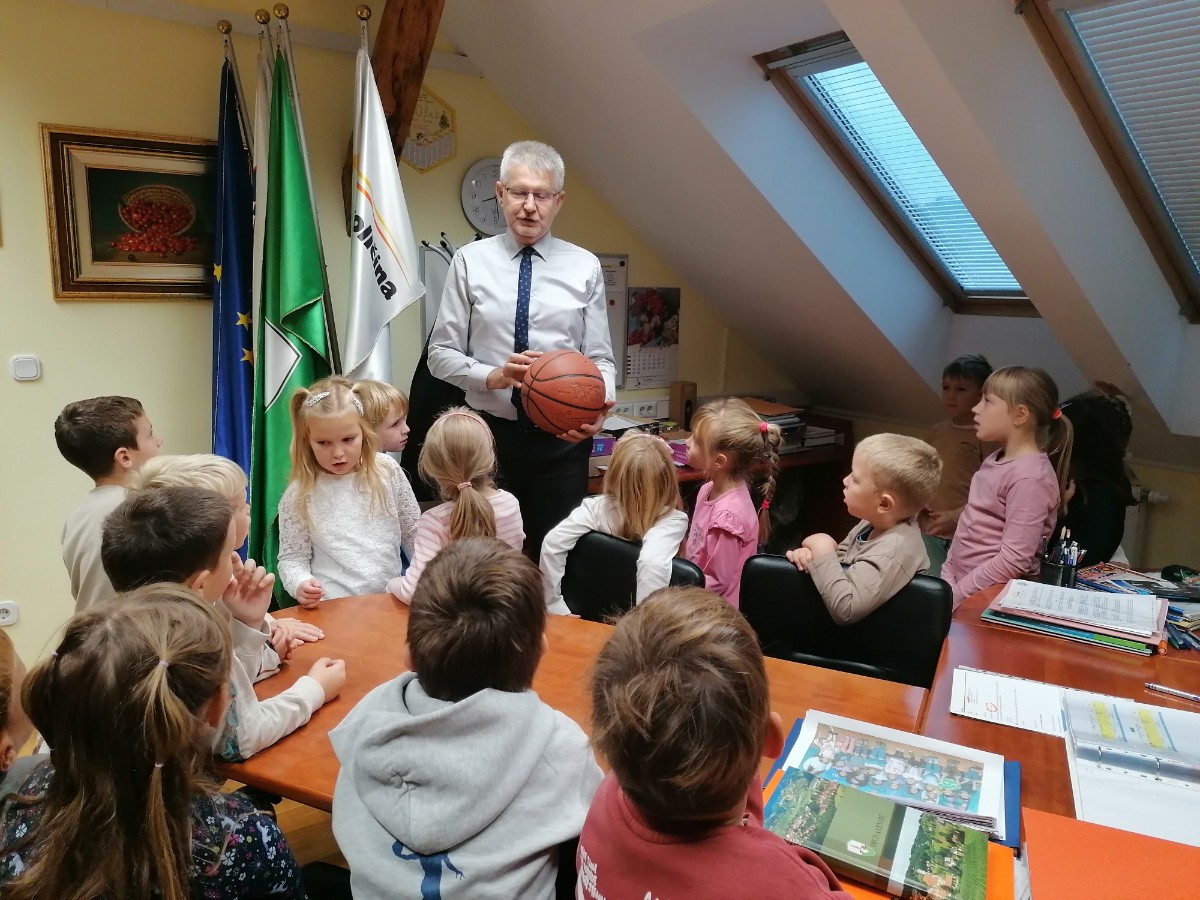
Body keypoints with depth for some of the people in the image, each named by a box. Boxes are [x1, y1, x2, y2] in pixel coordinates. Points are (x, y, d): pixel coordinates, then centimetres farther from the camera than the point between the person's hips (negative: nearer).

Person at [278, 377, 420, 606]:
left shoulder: (388, 471, 3)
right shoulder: (299, 495, -2)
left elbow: (413, 533, 13)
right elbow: (292, 558, 3)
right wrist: (301, 584, -17)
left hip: (393, 597, 2)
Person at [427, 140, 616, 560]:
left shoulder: (585, 267, 2)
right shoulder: (470, 261, 0)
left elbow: (600, 358, 2)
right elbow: (441, 352, 1)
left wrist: (600, 406, -18)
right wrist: (492, 376, -18)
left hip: (563, 438, 1)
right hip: (489, 432, 0)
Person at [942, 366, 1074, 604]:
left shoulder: (1030, 477, -17)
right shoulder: (996, 460, 9)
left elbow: (1013, 561, -21)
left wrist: (954, 596, -18)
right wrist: (947, 579, 4)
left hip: (989, 595, -7)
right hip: (961, 582, 7)